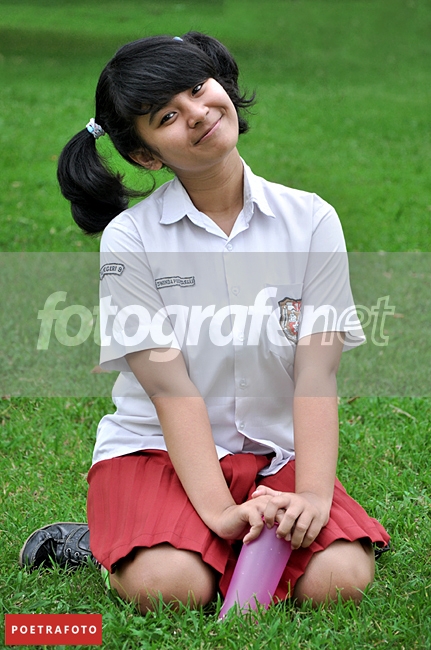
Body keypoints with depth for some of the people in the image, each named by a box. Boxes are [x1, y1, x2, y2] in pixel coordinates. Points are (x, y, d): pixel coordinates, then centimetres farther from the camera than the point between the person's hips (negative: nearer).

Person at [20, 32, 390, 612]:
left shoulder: (311, 220, -2)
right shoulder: (130, 238, -7)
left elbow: (317, 373, -9)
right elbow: (173, 388, -14)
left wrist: (313, 495, -23)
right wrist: (219, 511, -26)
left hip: (277, 451, 3)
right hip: (157, 449, -2)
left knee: (340, 578, -24)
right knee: (169, 586, -31)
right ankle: (112, 546, 3)